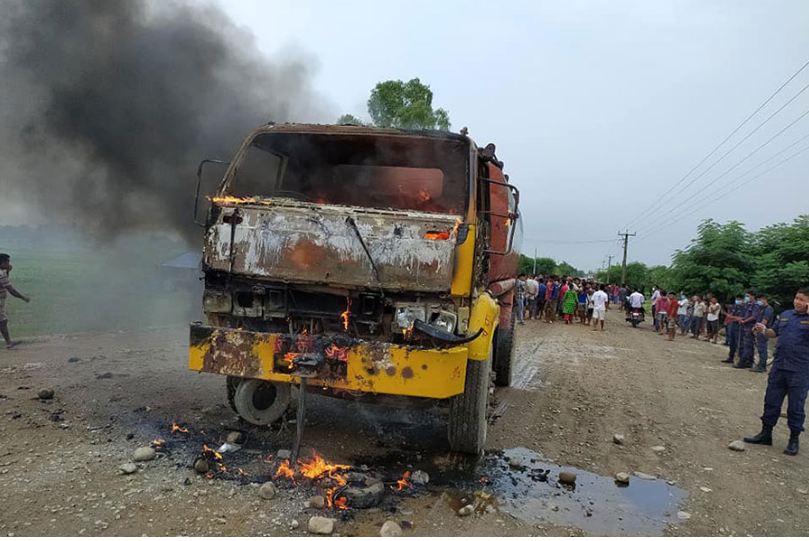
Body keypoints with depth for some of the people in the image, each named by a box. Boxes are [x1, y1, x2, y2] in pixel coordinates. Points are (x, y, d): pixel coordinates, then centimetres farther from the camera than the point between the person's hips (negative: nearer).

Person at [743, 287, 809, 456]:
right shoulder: (785, 315, 11)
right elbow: (774, 333, 21)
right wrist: (764, 330, 0)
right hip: (779, 367, 6)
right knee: (771, 402, 12)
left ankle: (794, 440, 17)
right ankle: (766, 433, 23)